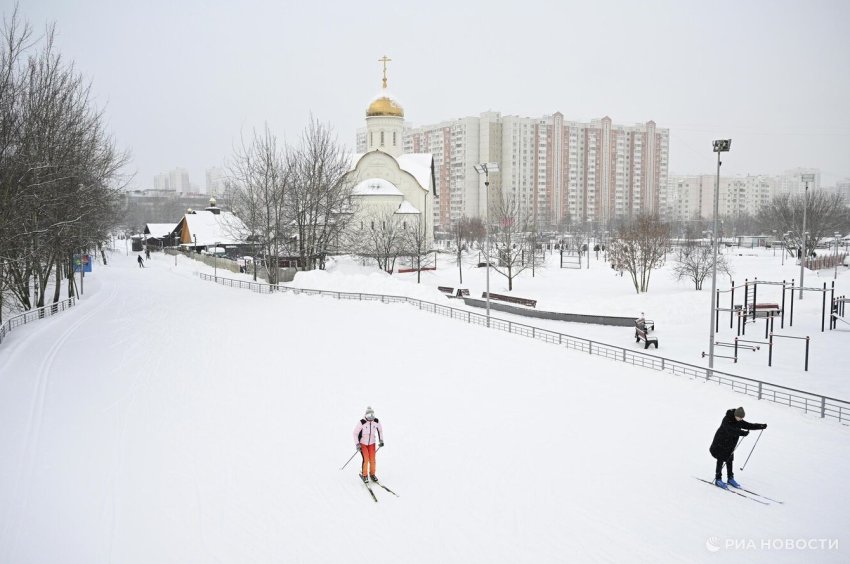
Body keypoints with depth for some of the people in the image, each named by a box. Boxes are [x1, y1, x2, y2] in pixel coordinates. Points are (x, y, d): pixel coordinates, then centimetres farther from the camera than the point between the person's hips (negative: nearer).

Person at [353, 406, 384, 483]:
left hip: (372, 443, 3)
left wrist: (381, 440, 4)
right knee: (366, 459, -12)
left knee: (372, 460, -2)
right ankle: (364, 475, 7)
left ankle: (372, 474, 19)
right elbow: (355, 433, -12)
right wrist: (357, 444, -14)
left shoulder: (376, 421, -11)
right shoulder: (362, 422, -23)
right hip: (363, 443, -3)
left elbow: (380, 430, 9)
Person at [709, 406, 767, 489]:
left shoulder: (739, 422, -1)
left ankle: (730, 479, 23)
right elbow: (731, 430, -38)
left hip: (730, 445, 7)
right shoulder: (727, 420, -24)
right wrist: (743, 433, -49)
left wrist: (762, 426, -7)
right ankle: (718, 479, 4)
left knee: (730, 461, 11)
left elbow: (749, 426, 3)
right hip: (721, 443, -7)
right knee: (721, 460, -3)